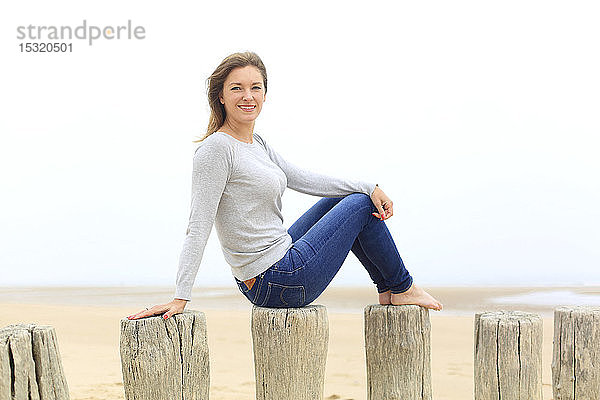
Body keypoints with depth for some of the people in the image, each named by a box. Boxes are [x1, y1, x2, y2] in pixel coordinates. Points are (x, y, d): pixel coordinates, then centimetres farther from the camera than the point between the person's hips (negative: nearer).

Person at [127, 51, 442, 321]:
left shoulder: (256, 143, 9)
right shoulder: (217, 149, -19)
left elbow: (303, 179, 13)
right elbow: (198, 228, -23)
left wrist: (367, 187, 5)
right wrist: (180, 298, -26)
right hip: (279, 284, -9)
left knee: (340, 198, 20)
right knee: (360, 204, 1)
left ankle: (388, 290, 29)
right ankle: (402, 288, 23)